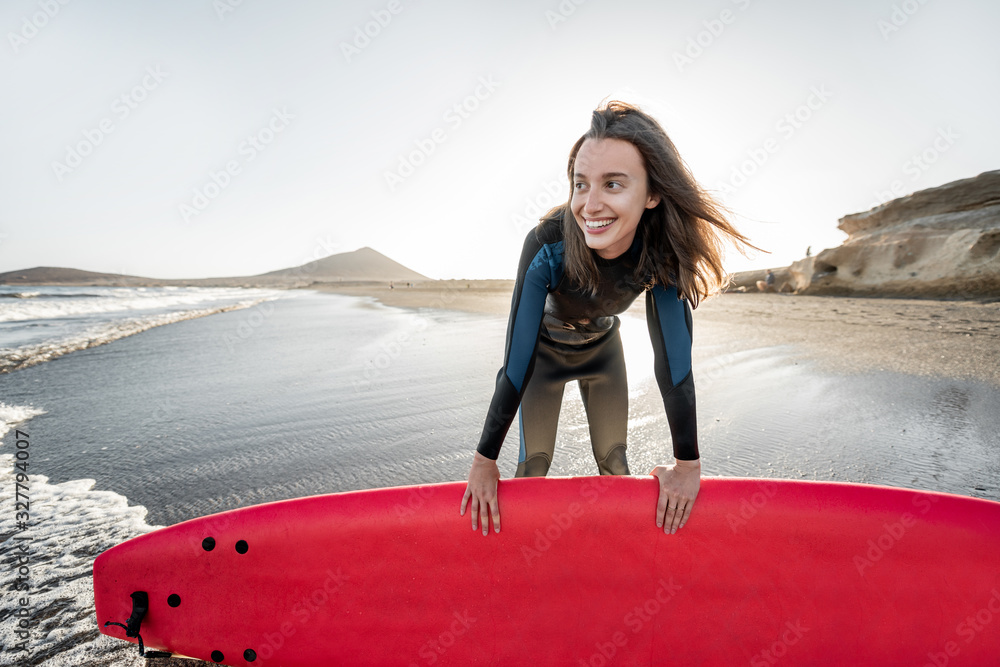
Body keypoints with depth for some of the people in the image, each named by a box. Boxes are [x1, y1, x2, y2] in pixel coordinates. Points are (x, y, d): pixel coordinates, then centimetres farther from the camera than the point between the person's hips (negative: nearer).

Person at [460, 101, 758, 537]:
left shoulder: (661, 251, -31)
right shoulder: (547, 247, -38)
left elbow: (673, 360, -26)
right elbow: (516, 363, -33)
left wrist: (688, 465, -22)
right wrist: (484, 461, -27)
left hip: (603, 349, 2)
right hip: (545, 351, -2)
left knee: (614, 463, 7)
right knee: (533, 465, -2)